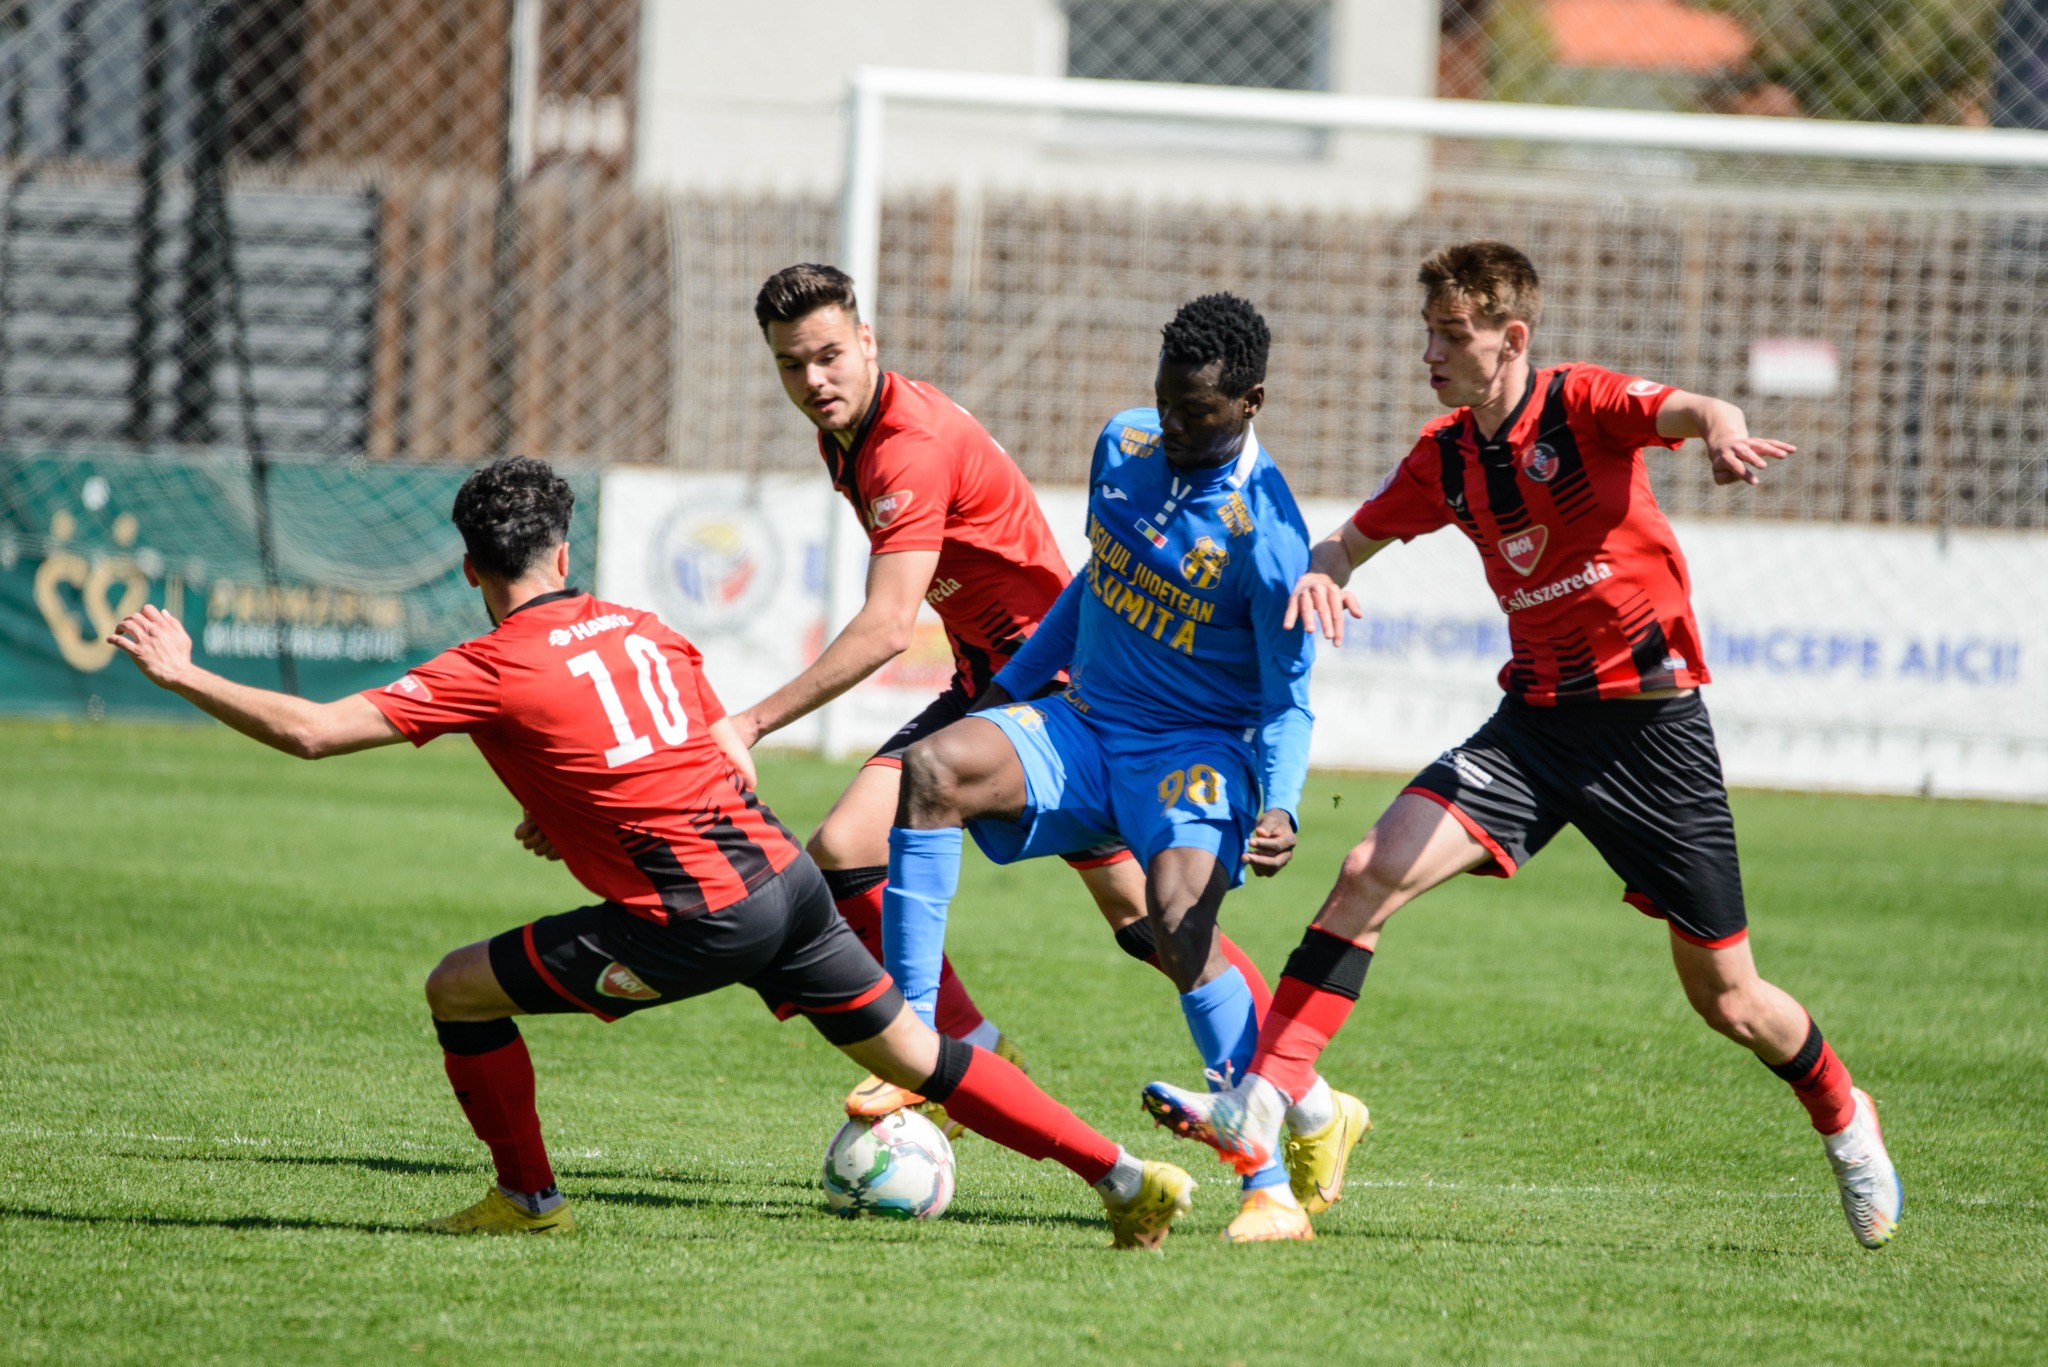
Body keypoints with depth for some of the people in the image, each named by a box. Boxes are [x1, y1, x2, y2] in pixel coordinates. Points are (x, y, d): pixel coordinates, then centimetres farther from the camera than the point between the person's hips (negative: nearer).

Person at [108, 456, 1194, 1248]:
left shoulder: (493, 671, -3)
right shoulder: (640, 630, 16)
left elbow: (311, 732, -7)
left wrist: (184, 674, 3)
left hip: (696, 920, -6)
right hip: (784, 876, 6)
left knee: (459, 990, 8)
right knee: (917, 1057, 13)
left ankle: (530, 1201, 19)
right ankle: (1124, 1178, 7)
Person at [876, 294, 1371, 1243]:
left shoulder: (1268, 535, -17)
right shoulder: (1123, 447, 2)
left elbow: (1287, 702, -11)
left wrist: (1279, 809, -27)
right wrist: (1008, 690, 21)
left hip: (1198, 748, -6)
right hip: (1085, 728, 6)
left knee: (1180, 927, -30)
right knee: (933, 770, -21)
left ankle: (1274, 1184, -17)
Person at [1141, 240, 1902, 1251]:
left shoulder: (1582, 406, -12)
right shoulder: (1444, 457, 5)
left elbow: (1688, 410, -31)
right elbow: (1356, 539, 17)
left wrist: (1725, 433, -56)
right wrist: (1322, 574, -8)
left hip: (1654, 723, -5)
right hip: (1537, 717, 5)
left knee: (1726, 998, 2)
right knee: (1369, 873, -16)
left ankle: (1844, 1122, 31)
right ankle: (1260, 1108, -20)